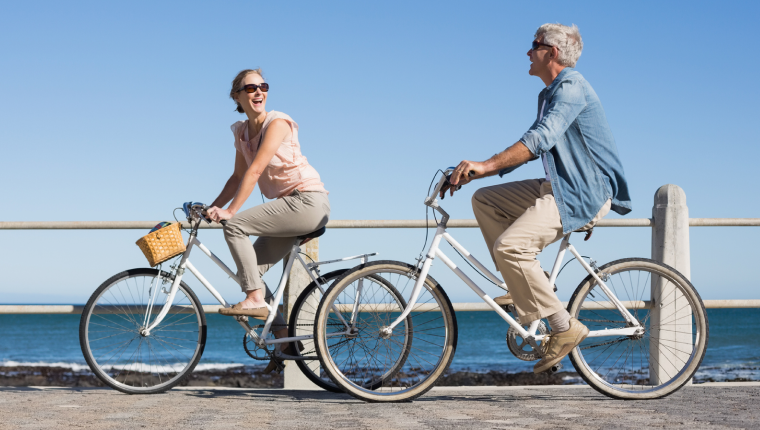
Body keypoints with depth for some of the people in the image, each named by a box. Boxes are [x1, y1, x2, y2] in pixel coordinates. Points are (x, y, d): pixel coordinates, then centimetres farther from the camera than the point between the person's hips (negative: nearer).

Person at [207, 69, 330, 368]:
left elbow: (255, 170, -20)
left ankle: (255, 299, -15)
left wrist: (230, 211, -25)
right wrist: (211, 208, 7)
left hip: (309, 201, -8)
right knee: (249, 269, 3)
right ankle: (285, 339, 6)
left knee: (235, 226, -19)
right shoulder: (242, 132, 12)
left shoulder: (277, 122, -12)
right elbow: (238, 177, 17)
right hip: (289, 207, 8)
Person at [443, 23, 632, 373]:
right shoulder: (549, 94, 18)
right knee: (484, 199, 8)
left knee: (509, 245, -24)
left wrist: (485, 165, -35)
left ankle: (564, 327, -15)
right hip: (559, 187, 10)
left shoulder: (571, 88, -14)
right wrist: (473, 173, 11)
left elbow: (541, 138, -29)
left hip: (585, 195, -10)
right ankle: (527, 282, 7)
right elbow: (529, 148, 20)